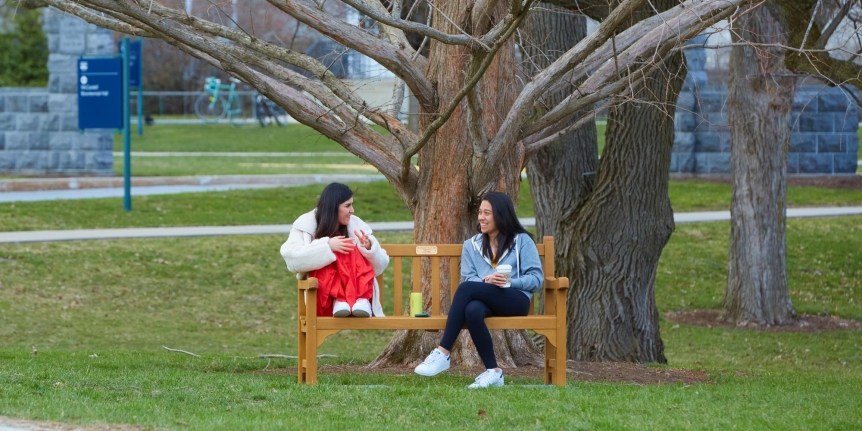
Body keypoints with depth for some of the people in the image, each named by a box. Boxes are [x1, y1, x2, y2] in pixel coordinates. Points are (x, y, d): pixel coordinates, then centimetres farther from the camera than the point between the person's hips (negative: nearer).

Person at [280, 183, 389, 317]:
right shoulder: (307, 225, 0)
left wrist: (369, 248, -15)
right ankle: (340, 300, -46)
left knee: (355, 253, -22)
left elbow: (380, 266, 7)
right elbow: (292, 259, -17)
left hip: (355, 290, 2)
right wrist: (327, 246, -25)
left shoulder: (355, 225, 8)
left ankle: (361, 300, -45)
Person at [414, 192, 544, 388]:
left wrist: (509, 282, -18)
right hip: (485, 300, 3)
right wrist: (486, 281, -16)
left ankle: (443, 353, -33)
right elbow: (468, 278, 7)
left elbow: (536, 279, -1)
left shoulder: (522, 241, 9)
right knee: (472, 309, -37)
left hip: (515, 300, -3)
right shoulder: (472, 245, 21)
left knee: (466, 289, -31)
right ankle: (493, 372, -32)